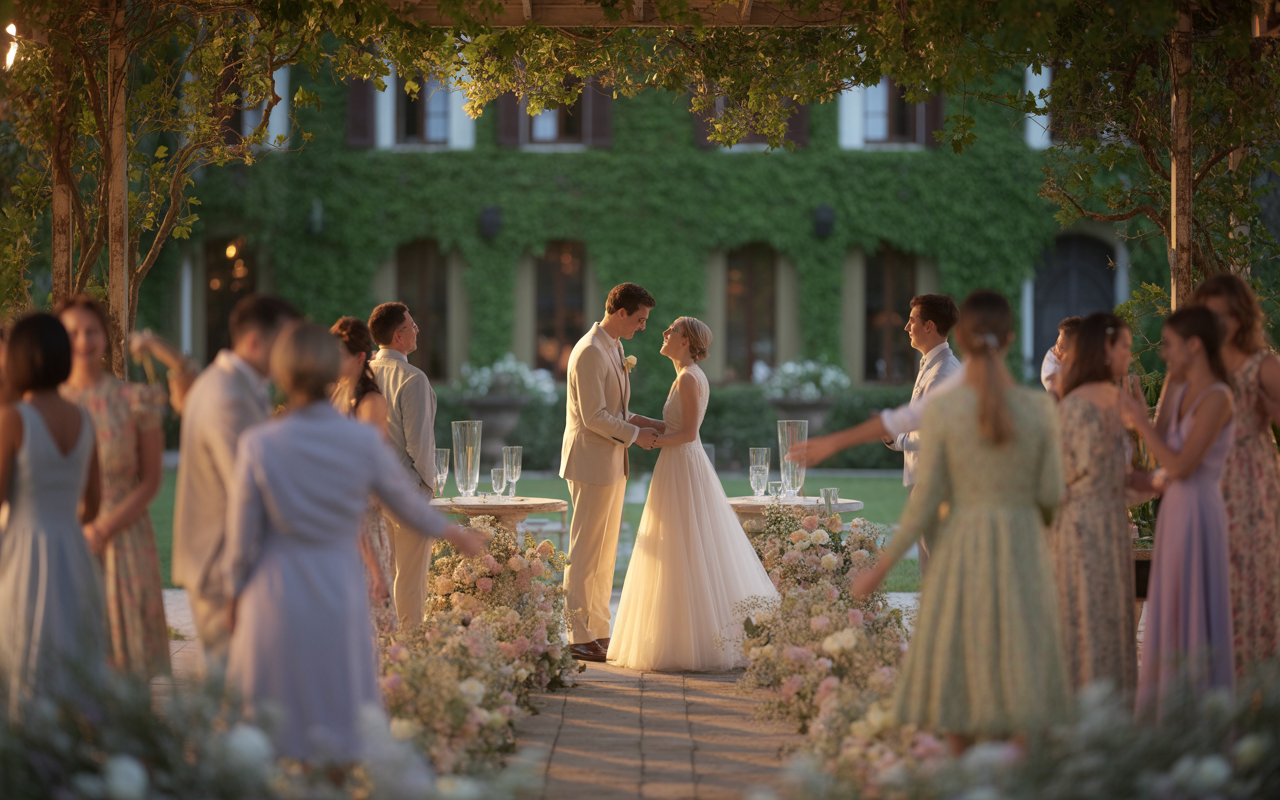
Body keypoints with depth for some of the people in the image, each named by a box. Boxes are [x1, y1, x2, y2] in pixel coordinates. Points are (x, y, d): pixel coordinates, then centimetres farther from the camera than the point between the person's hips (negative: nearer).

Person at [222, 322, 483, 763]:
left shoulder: (258, 445, -12)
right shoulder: (364, 441, -9)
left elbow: (243, 540, -5)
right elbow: (409, 505, 7)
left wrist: (235, 595, 13)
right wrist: (452, 531, 27)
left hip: (275, 598, -1)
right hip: (340, 593, 1)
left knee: (271, 733, 9)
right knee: (340, 730, 11)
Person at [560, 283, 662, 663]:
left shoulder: (613, 348, 14)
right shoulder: (590, 352, -18)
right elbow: (595, 418, -22)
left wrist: (648, 424, 8)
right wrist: (635, 435, -11)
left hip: (612, 462, 10)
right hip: (592, 463, -10)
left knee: (605, 553, 13)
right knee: (585, 553, -3)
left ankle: (598, 632, 20)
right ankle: (579, 637, 2)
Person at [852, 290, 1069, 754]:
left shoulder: (941, 413, -10)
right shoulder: (1040, 408, -6)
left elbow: (924, 505, -8)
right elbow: (1051, 494, -2)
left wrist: (881, 569, 2)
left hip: (960, 552, -1)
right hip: (1023, 549, 1)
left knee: (962, 675, 9)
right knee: (1019, 674, 9)